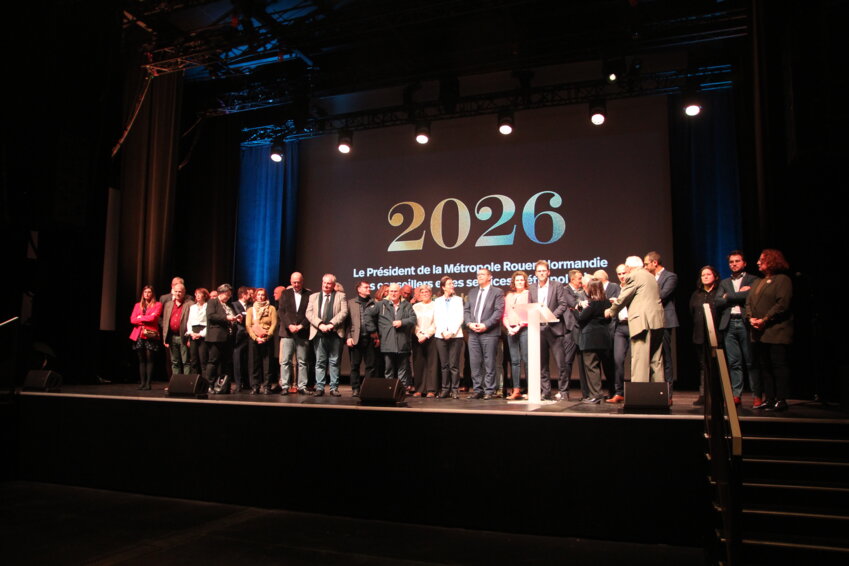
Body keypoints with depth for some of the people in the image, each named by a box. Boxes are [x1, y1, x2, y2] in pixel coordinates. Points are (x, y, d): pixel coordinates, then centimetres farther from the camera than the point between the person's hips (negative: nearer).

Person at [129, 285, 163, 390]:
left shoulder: (157, 305, 6)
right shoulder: (138, 305, 18)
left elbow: (153, 318, -9)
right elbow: (132, 320, 6)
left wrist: (140, 318, 1)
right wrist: (146, 320, -7)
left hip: (150, 335, -4)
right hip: (138, 335, 4)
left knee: (149, 359, -6)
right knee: (141, 359, 4)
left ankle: (148, 383, -5)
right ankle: (142, 382, 7)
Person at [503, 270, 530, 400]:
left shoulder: (529, 294, 2)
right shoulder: (509, 296, 17)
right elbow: (505, 315, 16)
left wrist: (519, 326, -10)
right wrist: (509, 327, -1)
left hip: (525, 329, -5)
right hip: (511, 330, 5)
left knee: (526, 359, -9)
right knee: (514, 360, 3)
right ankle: (516, 390, 4)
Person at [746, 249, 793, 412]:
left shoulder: (782, 279, -3)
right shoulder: (758, 282, 21)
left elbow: (782, 304, -13)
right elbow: (748, 302, 14)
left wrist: (765, 320, -16)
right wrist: (751, 318, -4)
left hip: (776, 332, -8)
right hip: (759, 333, 8)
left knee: (779, 365, -5)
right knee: (764, 366, 8)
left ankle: (781, 400, 0)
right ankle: (769, 398, 14)